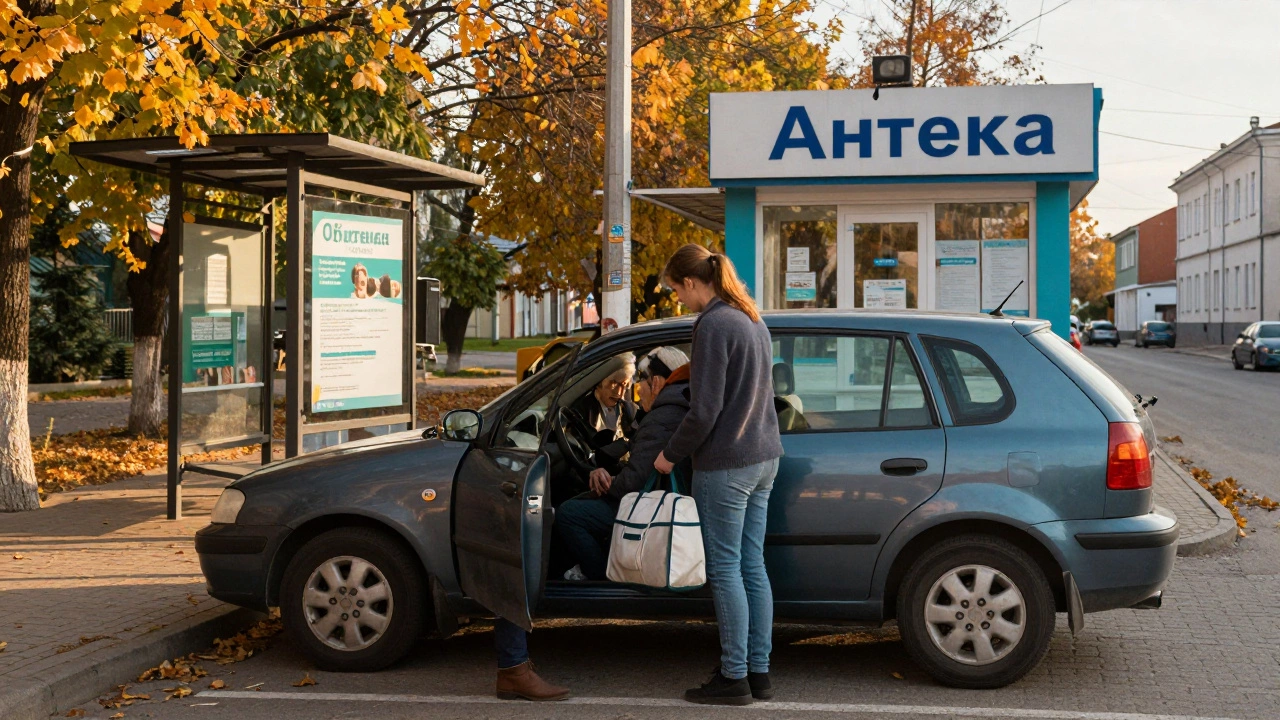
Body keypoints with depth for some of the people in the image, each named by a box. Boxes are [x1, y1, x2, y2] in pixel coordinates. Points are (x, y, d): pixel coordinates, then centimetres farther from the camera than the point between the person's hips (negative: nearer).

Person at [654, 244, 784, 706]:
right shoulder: (753, 320, 13)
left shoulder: (713, 325, -15)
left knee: (725, 569, -1)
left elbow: (705, 410, -18)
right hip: (763, 458, 9)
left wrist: (671, 454, -6)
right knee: (753, 565, 12)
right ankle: (759, 672, 17)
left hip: (725, 464, -9)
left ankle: (734, 678, 4)